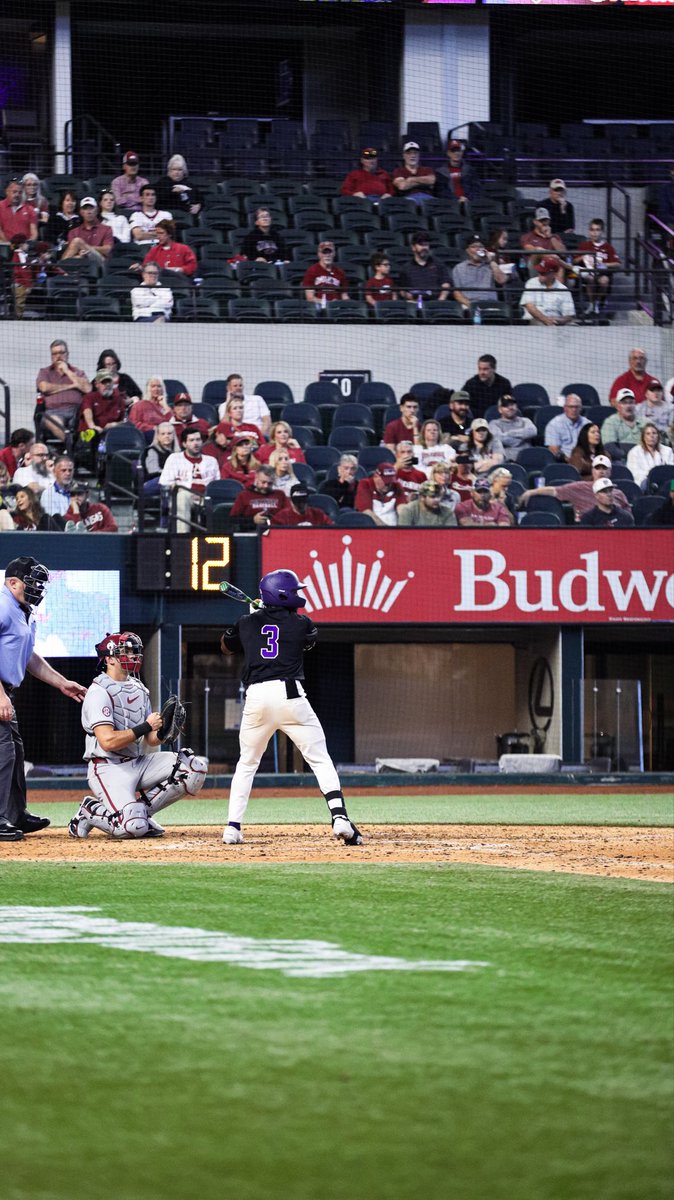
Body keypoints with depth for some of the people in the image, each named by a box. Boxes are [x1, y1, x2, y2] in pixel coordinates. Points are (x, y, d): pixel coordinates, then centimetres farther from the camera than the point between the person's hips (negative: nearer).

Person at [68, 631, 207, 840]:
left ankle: (142, 809, 0)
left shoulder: (138, 690, 14)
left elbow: (151, 741, 11)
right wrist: (145, 727, -19)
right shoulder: (99, 692, -11)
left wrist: (163, 731, -11)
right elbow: (108, 741, -22)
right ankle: (91, 811, 2)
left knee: (196, 767, -10)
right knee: (133, 826, -30)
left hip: (139, 763, 8)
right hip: (109, 768, -8)